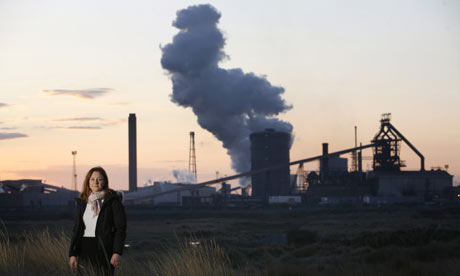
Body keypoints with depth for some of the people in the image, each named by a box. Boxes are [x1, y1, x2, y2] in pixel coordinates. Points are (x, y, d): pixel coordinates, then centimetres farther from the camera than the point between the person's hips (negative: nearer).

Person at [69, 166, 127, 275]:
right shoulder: (82, 202, 13)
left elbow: (121, 228, -5)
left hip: (104, 250, -4)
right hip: (85, 249, 4)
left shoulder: (113, 200, -2)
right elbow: (77, 229, 15)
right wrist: (72, 254, 8)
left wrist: (117, 252, -14)